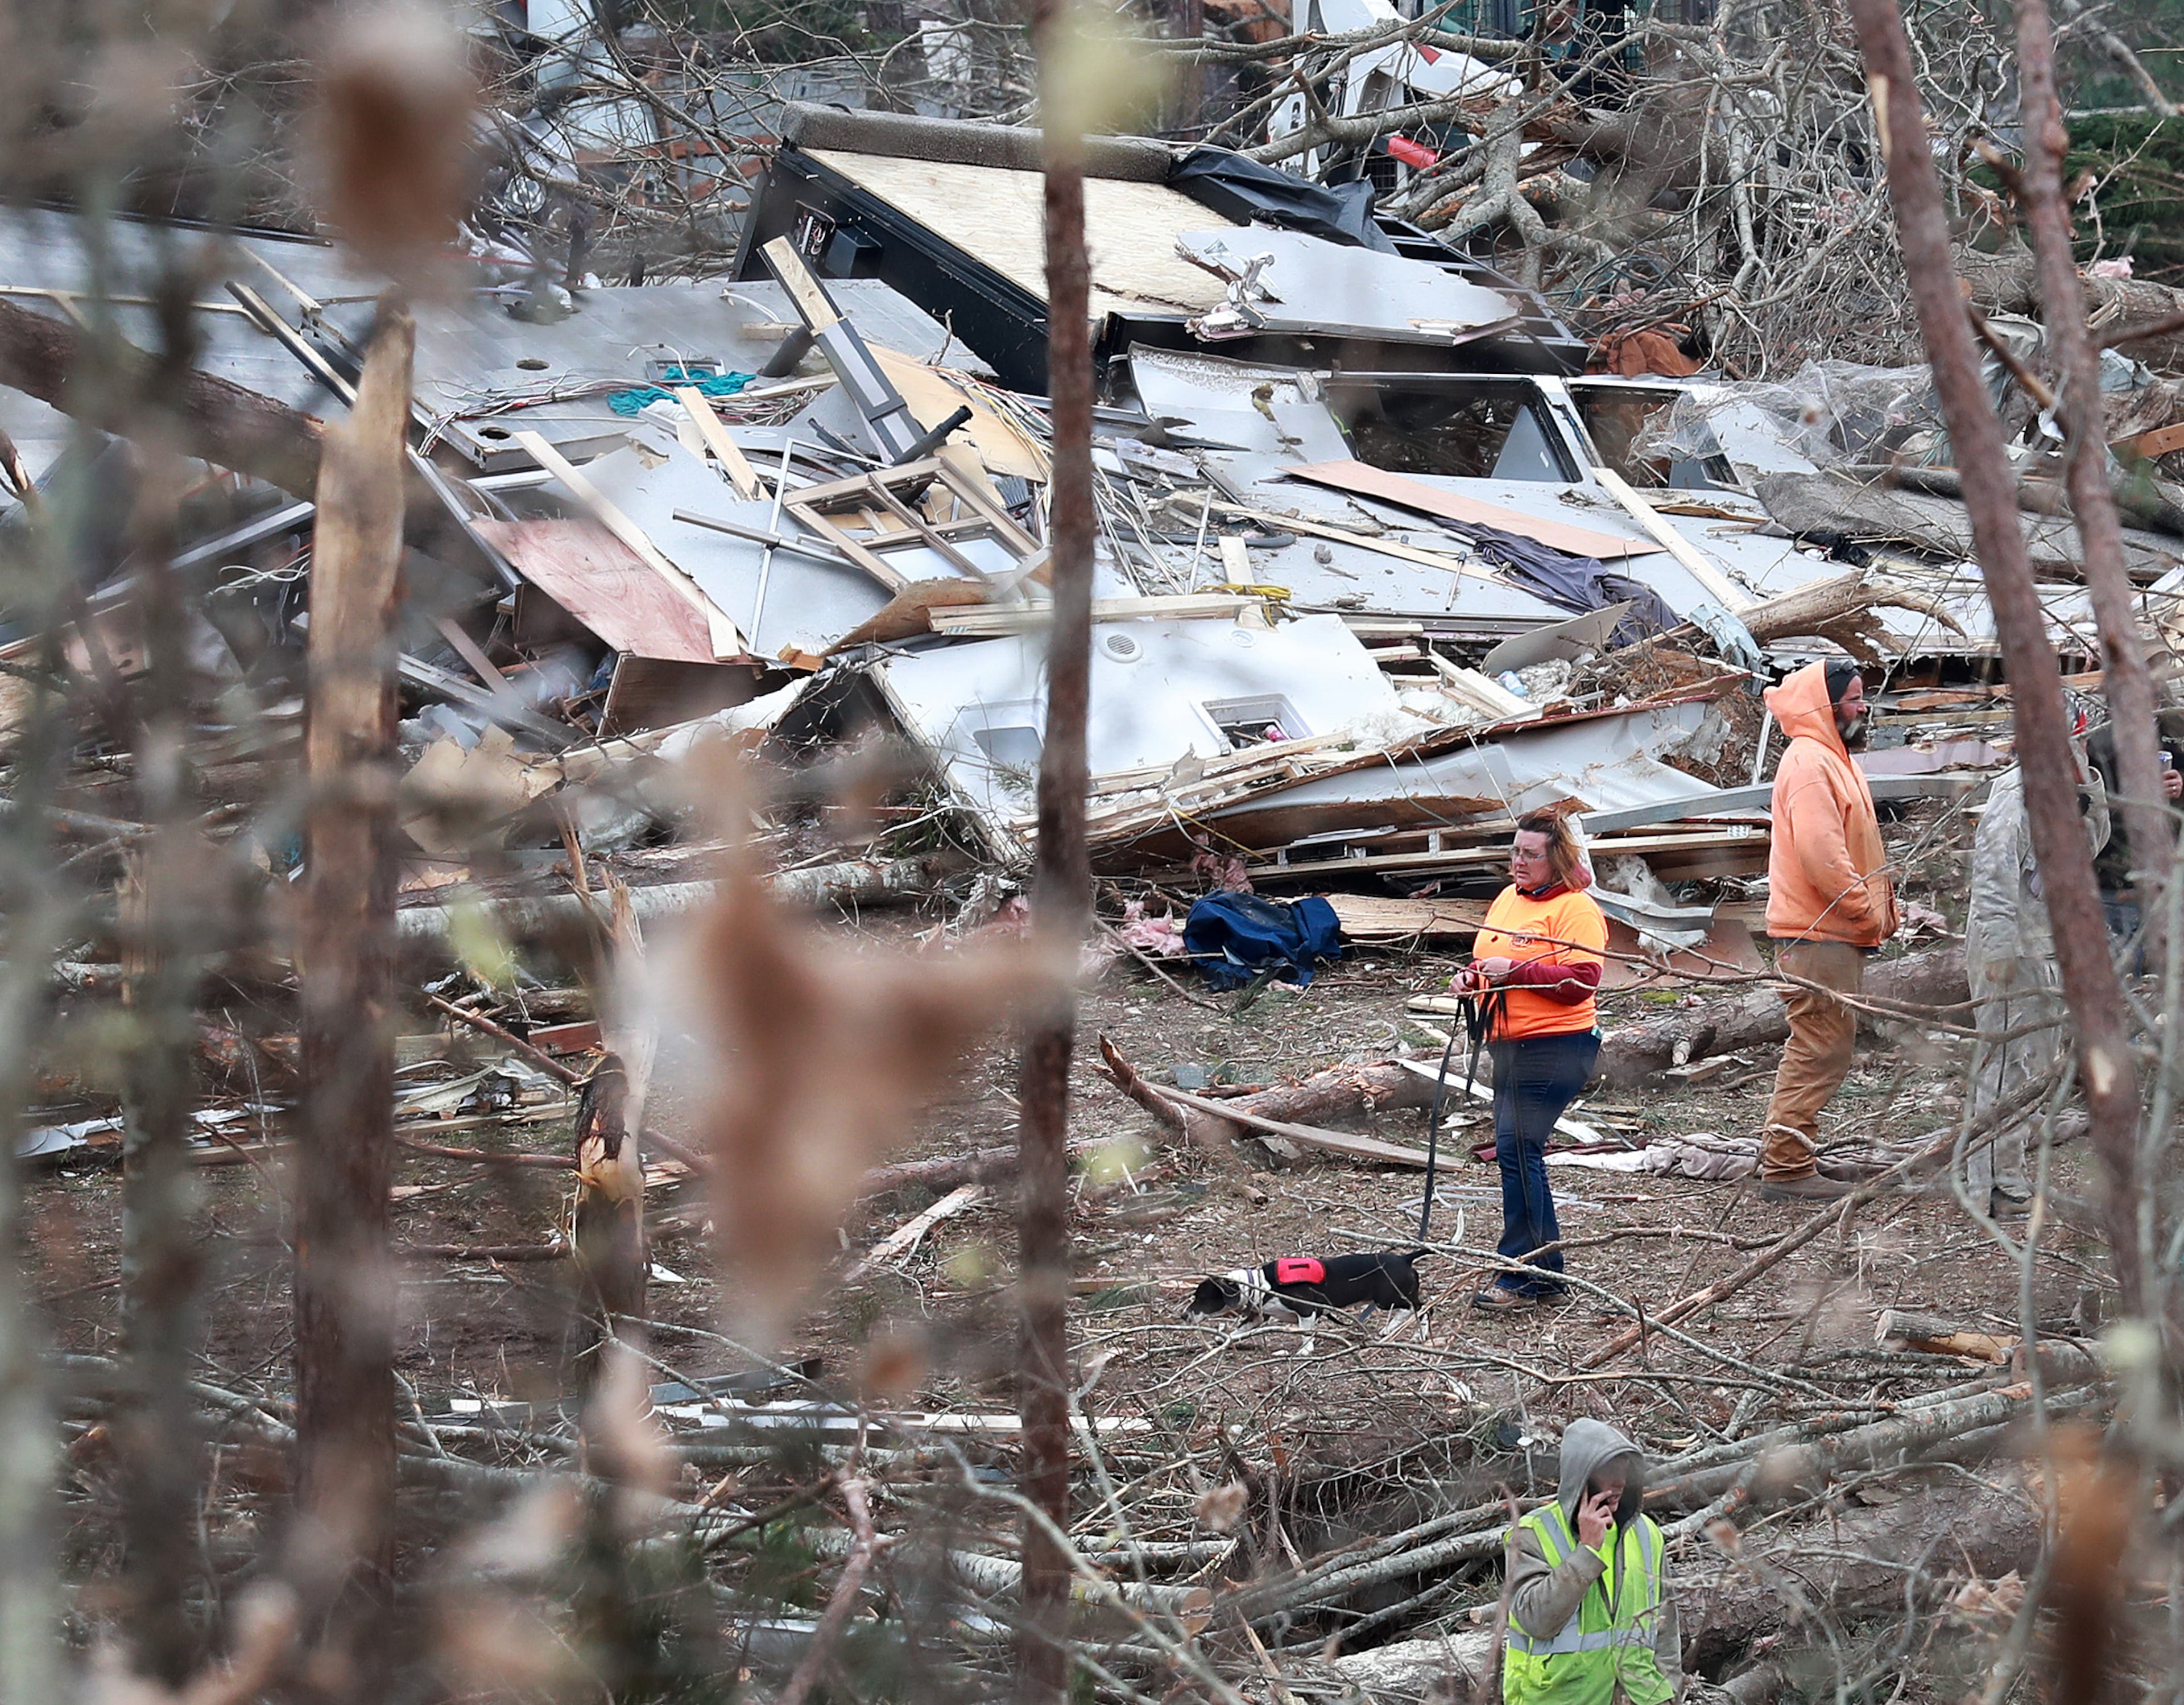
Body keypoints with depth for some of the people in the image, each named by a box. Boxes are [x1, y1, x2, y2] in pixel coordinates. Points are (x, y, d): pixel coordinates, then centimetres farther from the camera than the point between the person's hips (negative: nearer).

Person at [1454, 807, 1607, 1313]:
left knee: (1517, 1149, -14)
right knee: (1517, 1152, 10)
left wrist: (1515, 971, -21)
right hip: (1508, 1044, 9)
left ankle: (1524, 1275, -11)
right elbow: (1491, 958, 29)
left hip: (1554, 1046, -9)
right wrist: (1473, 975, 7)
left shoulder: (1576, 909, -9)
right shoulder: (1508, 898, 16)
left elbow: (1581, 982, -19)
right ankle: (1545, 1271, 17)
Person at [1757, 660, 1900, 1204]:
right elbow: (1820, 855, -24)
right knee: (1820, 1047, -10)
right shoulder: (1809, 763, -15)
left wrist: (1880, 910, 15)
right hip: (1817, 935, -11)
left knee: (1823, 1046, 15)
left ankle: (1785, 1156, 21)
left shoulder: (1833, 759, 20)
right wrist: (1869, 914, -17)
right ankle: (1786, 1168, -8)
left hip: (1835, 932, 11)